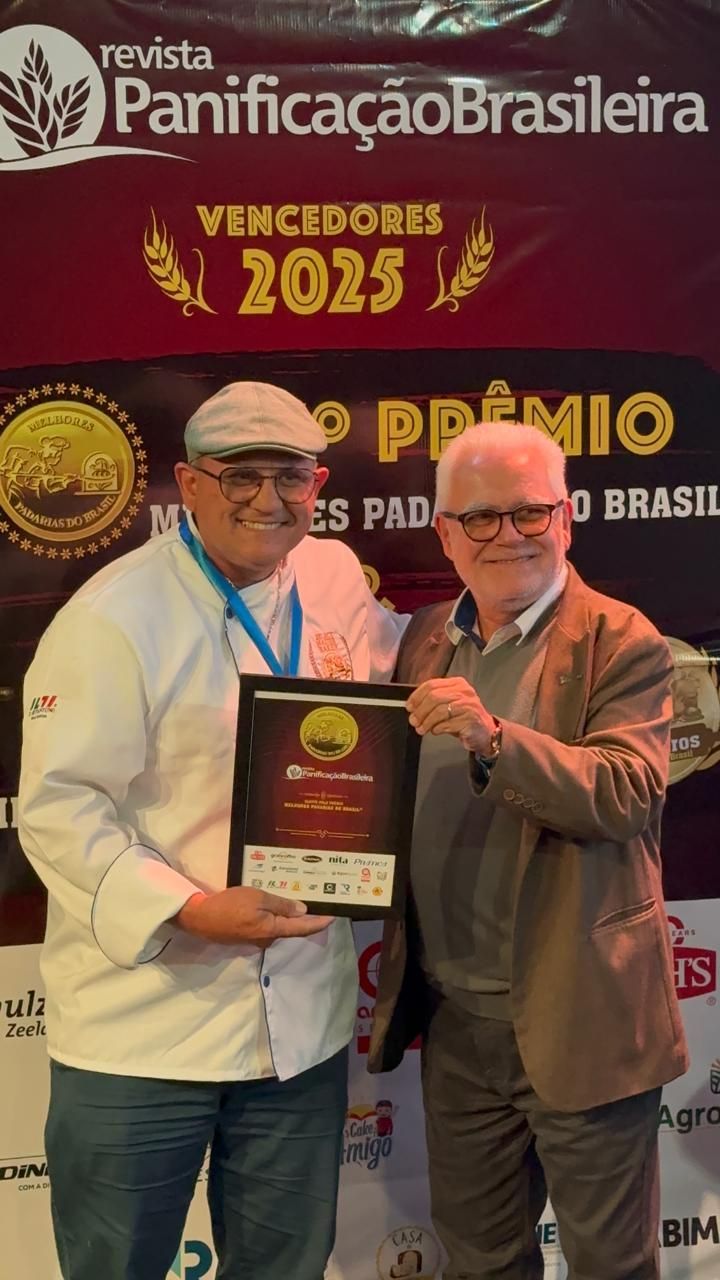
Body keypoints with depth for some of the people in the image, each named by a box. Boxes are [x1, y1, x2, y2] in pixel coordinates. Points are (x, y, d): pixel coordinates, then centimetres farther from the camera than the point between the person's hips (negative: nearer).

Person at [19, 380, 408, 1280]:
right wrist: (191, 910, -27)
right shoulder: (114, 617, -15)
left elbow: (385, 676, 23)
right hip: (143, 1029, -5)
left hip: (304, 1021, 5)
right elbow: (56, 808, -17)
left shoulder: (335, 578, 4)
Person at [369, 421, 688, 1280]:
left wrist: (495, 739, -34)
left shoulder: (622, 644, -9)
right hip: (456, 1018, 5)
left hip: (579, 1018, -5)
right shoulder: (426, 640, 8)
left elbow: (630, 794, -22)